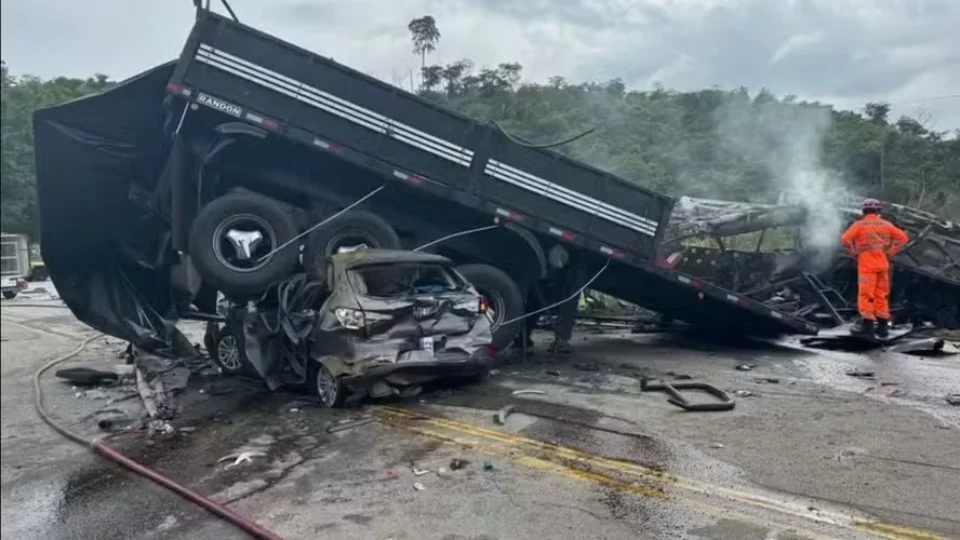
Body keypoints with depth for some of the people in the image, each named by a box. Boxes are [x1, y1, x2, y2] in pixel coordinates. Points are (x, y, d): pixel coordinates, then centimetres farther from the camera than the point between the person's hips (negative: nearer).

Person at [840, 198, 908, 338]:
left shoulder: (860, 224, -4)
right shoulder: (886, 224, 9)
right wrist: (891, 252, 8)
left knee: (866, 294, -2)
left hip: (866, 263, -4)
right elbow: (902, 238, 8)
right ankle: (882, 325, 13)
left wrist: (853, 253, -4)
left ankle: (867, 323, -5)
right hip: (882, 264, 4)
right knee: (881, 295, 11)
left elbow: (845, 238, -17)